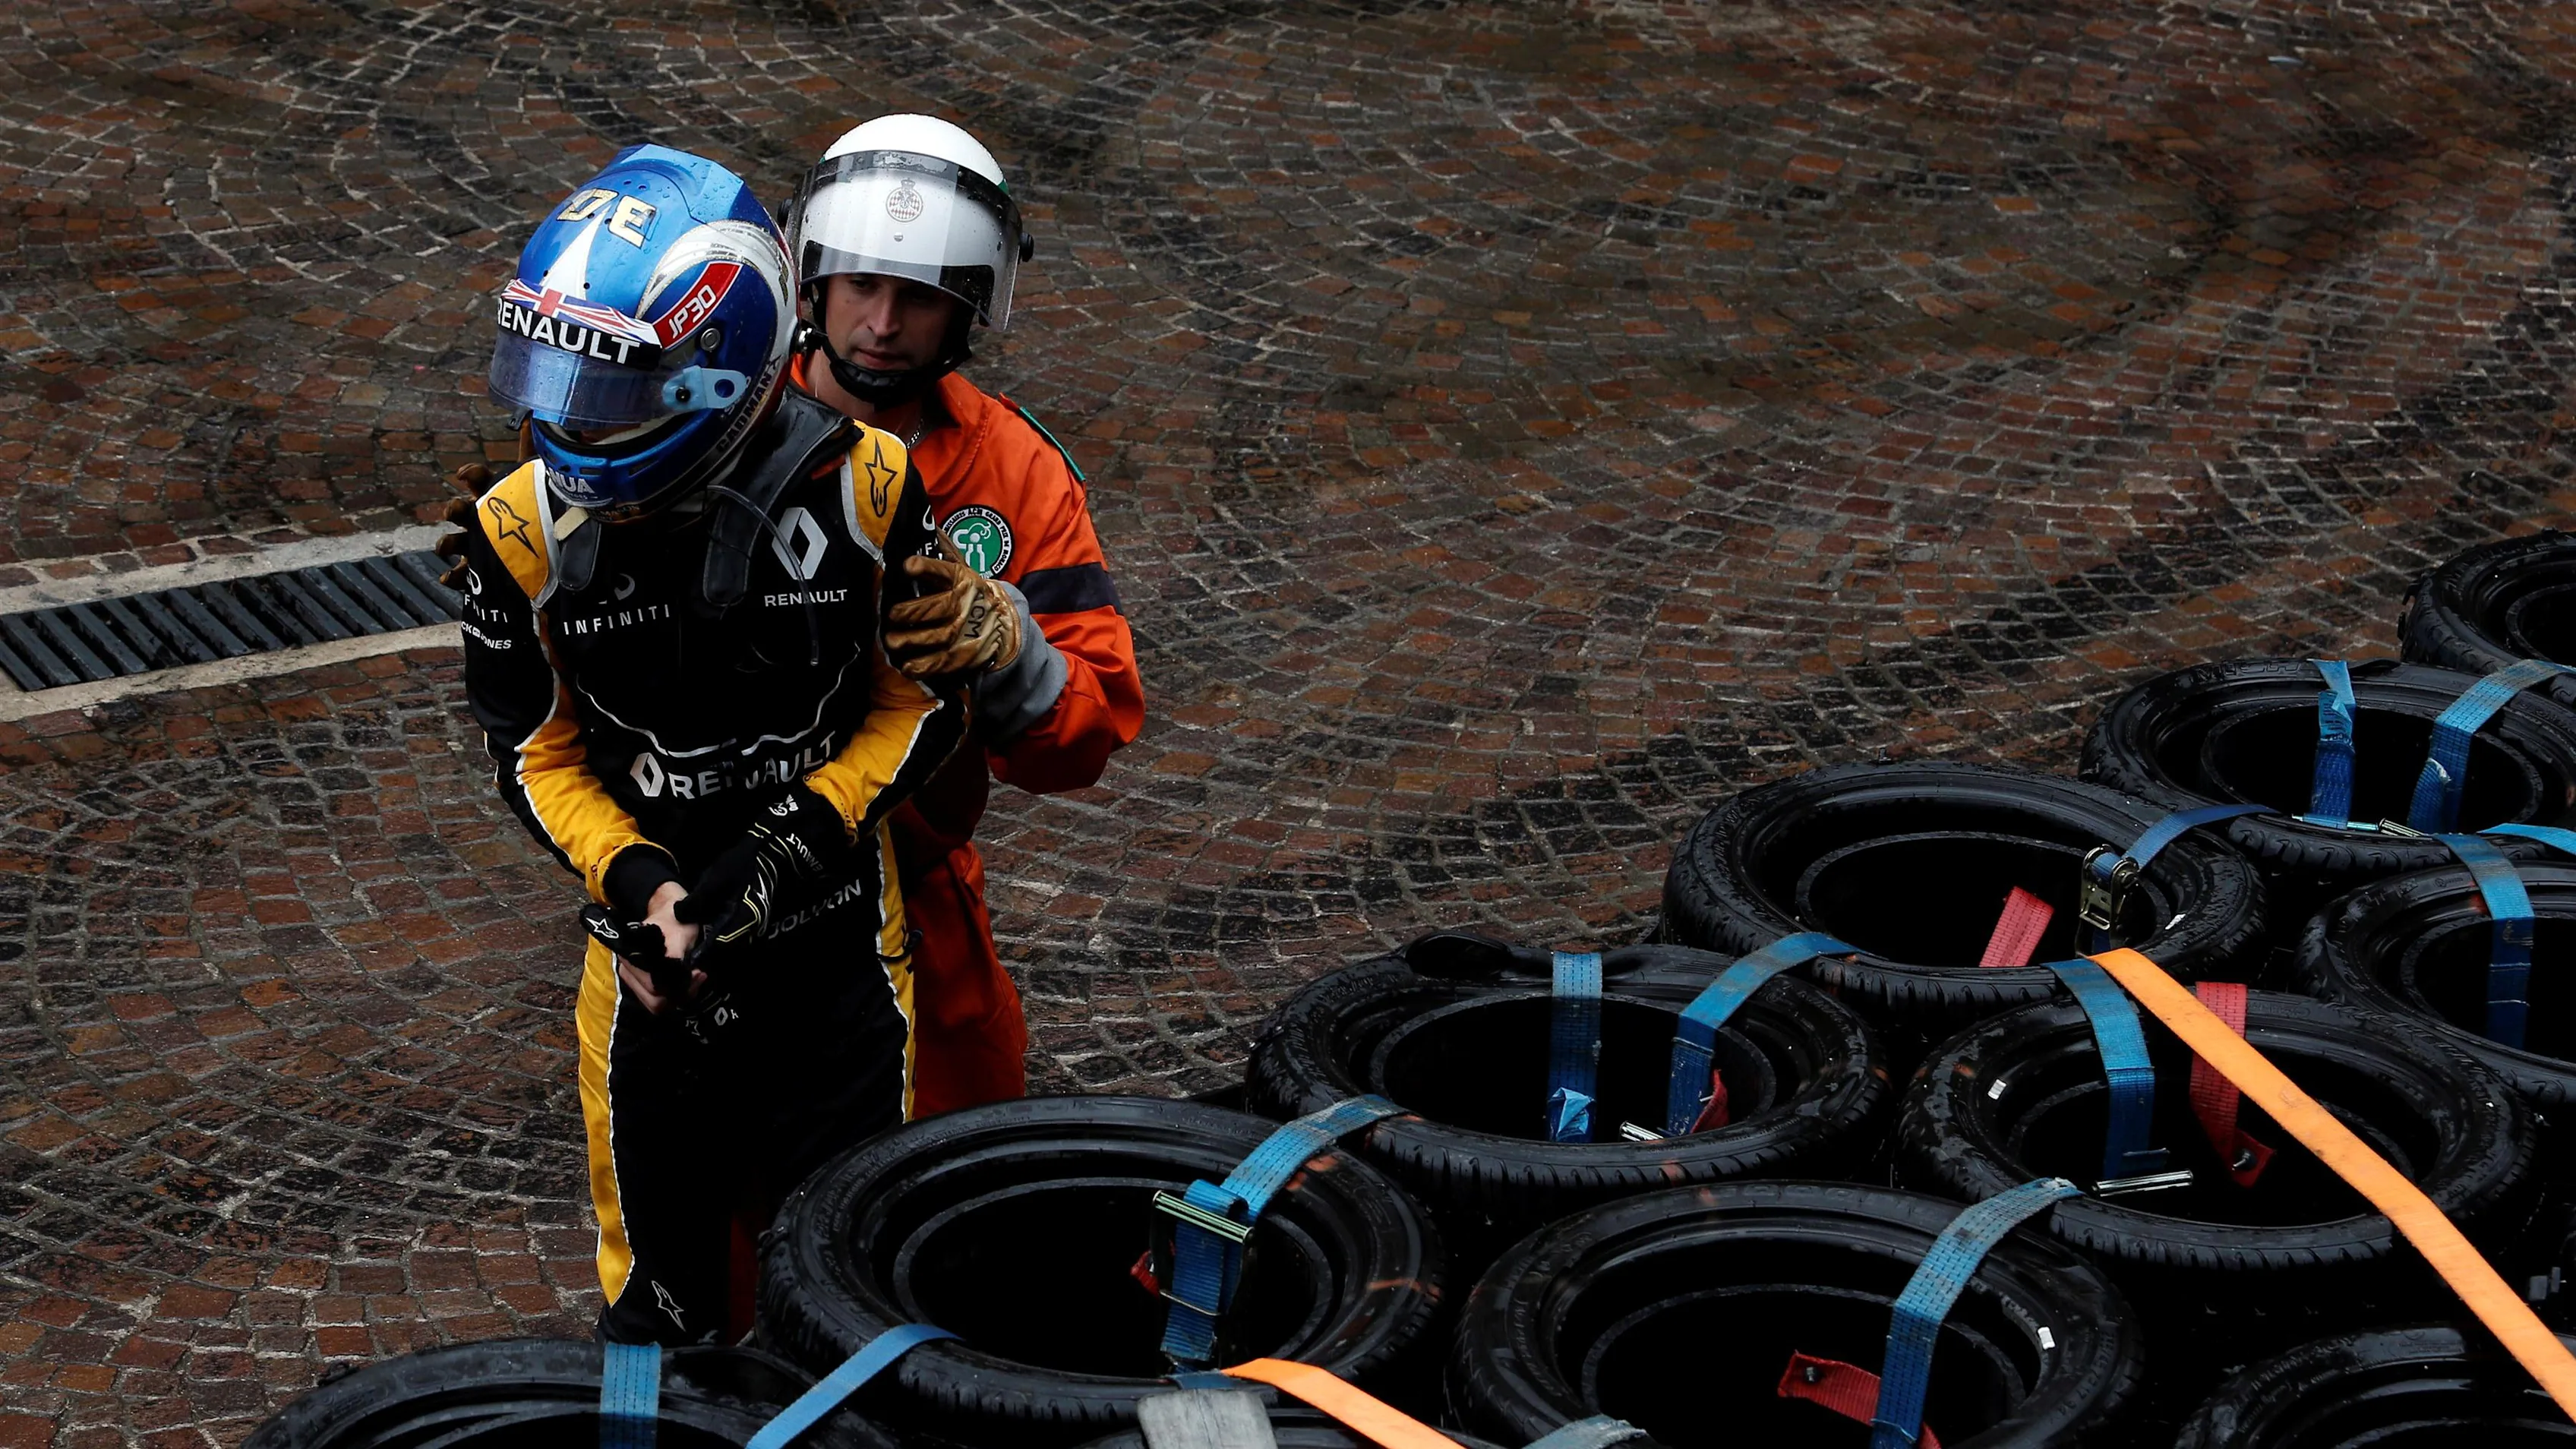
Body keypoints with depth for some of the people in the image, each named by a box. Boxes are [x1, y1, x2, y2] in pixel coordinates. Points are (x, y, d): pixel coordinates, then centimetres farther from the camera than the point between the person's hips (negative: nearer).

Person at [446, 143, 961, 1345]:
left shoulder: (861, 486, -15)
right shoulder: (527, 531, -9)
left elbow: (924, 700, -5)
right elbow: (533, 751, 1)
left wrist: (795, 839, -16)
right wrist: (633, 880, -15)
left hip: (837, 941, -1)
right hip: (654, 950, 1)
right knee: (660, 1294, 14)